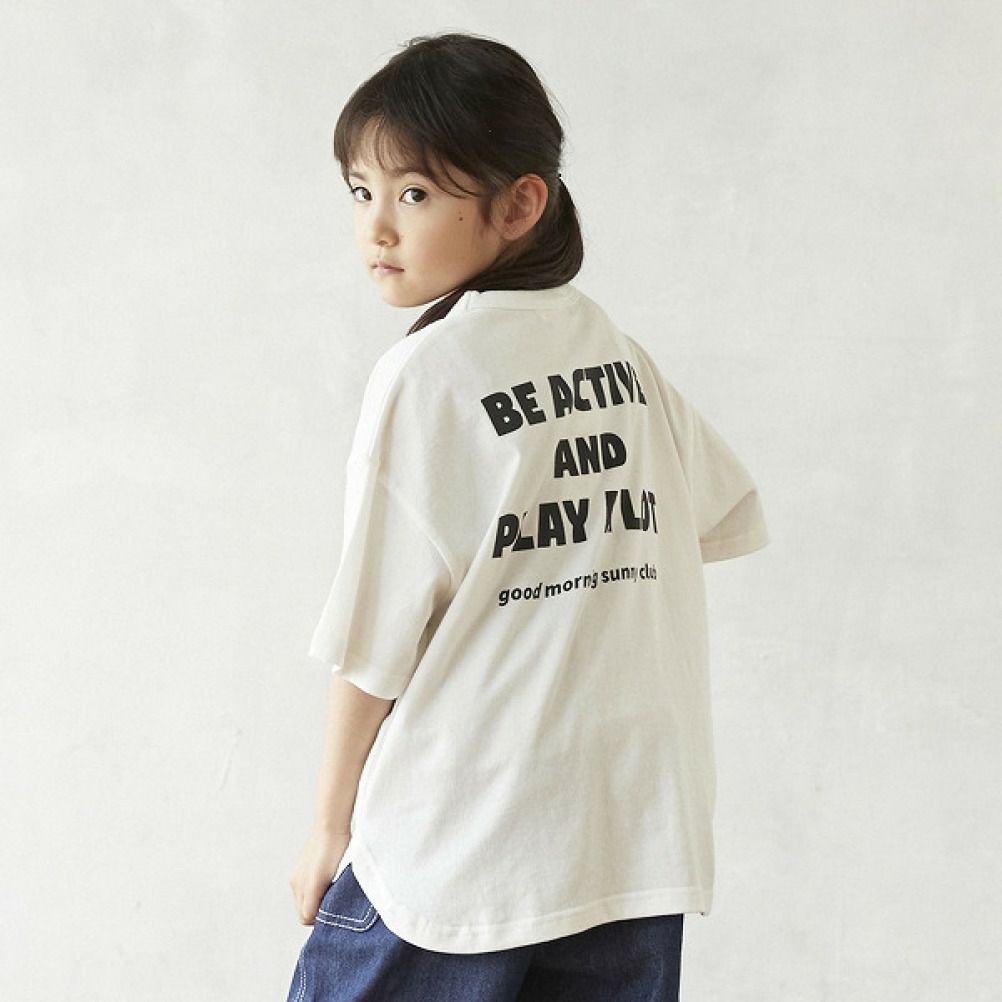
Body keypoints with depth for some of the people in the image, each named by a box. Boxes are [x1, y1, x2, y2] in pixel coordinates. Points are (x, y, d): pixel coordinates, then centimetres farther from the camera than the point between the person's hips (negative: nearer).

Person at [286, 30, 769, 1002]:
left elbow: (376, 640, -11)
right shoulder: (621, 353, 6)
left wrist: (329, 828, -1)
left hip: (454, 852, -6)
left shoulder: (424, 374, -12)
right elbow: (731, 519, 20)